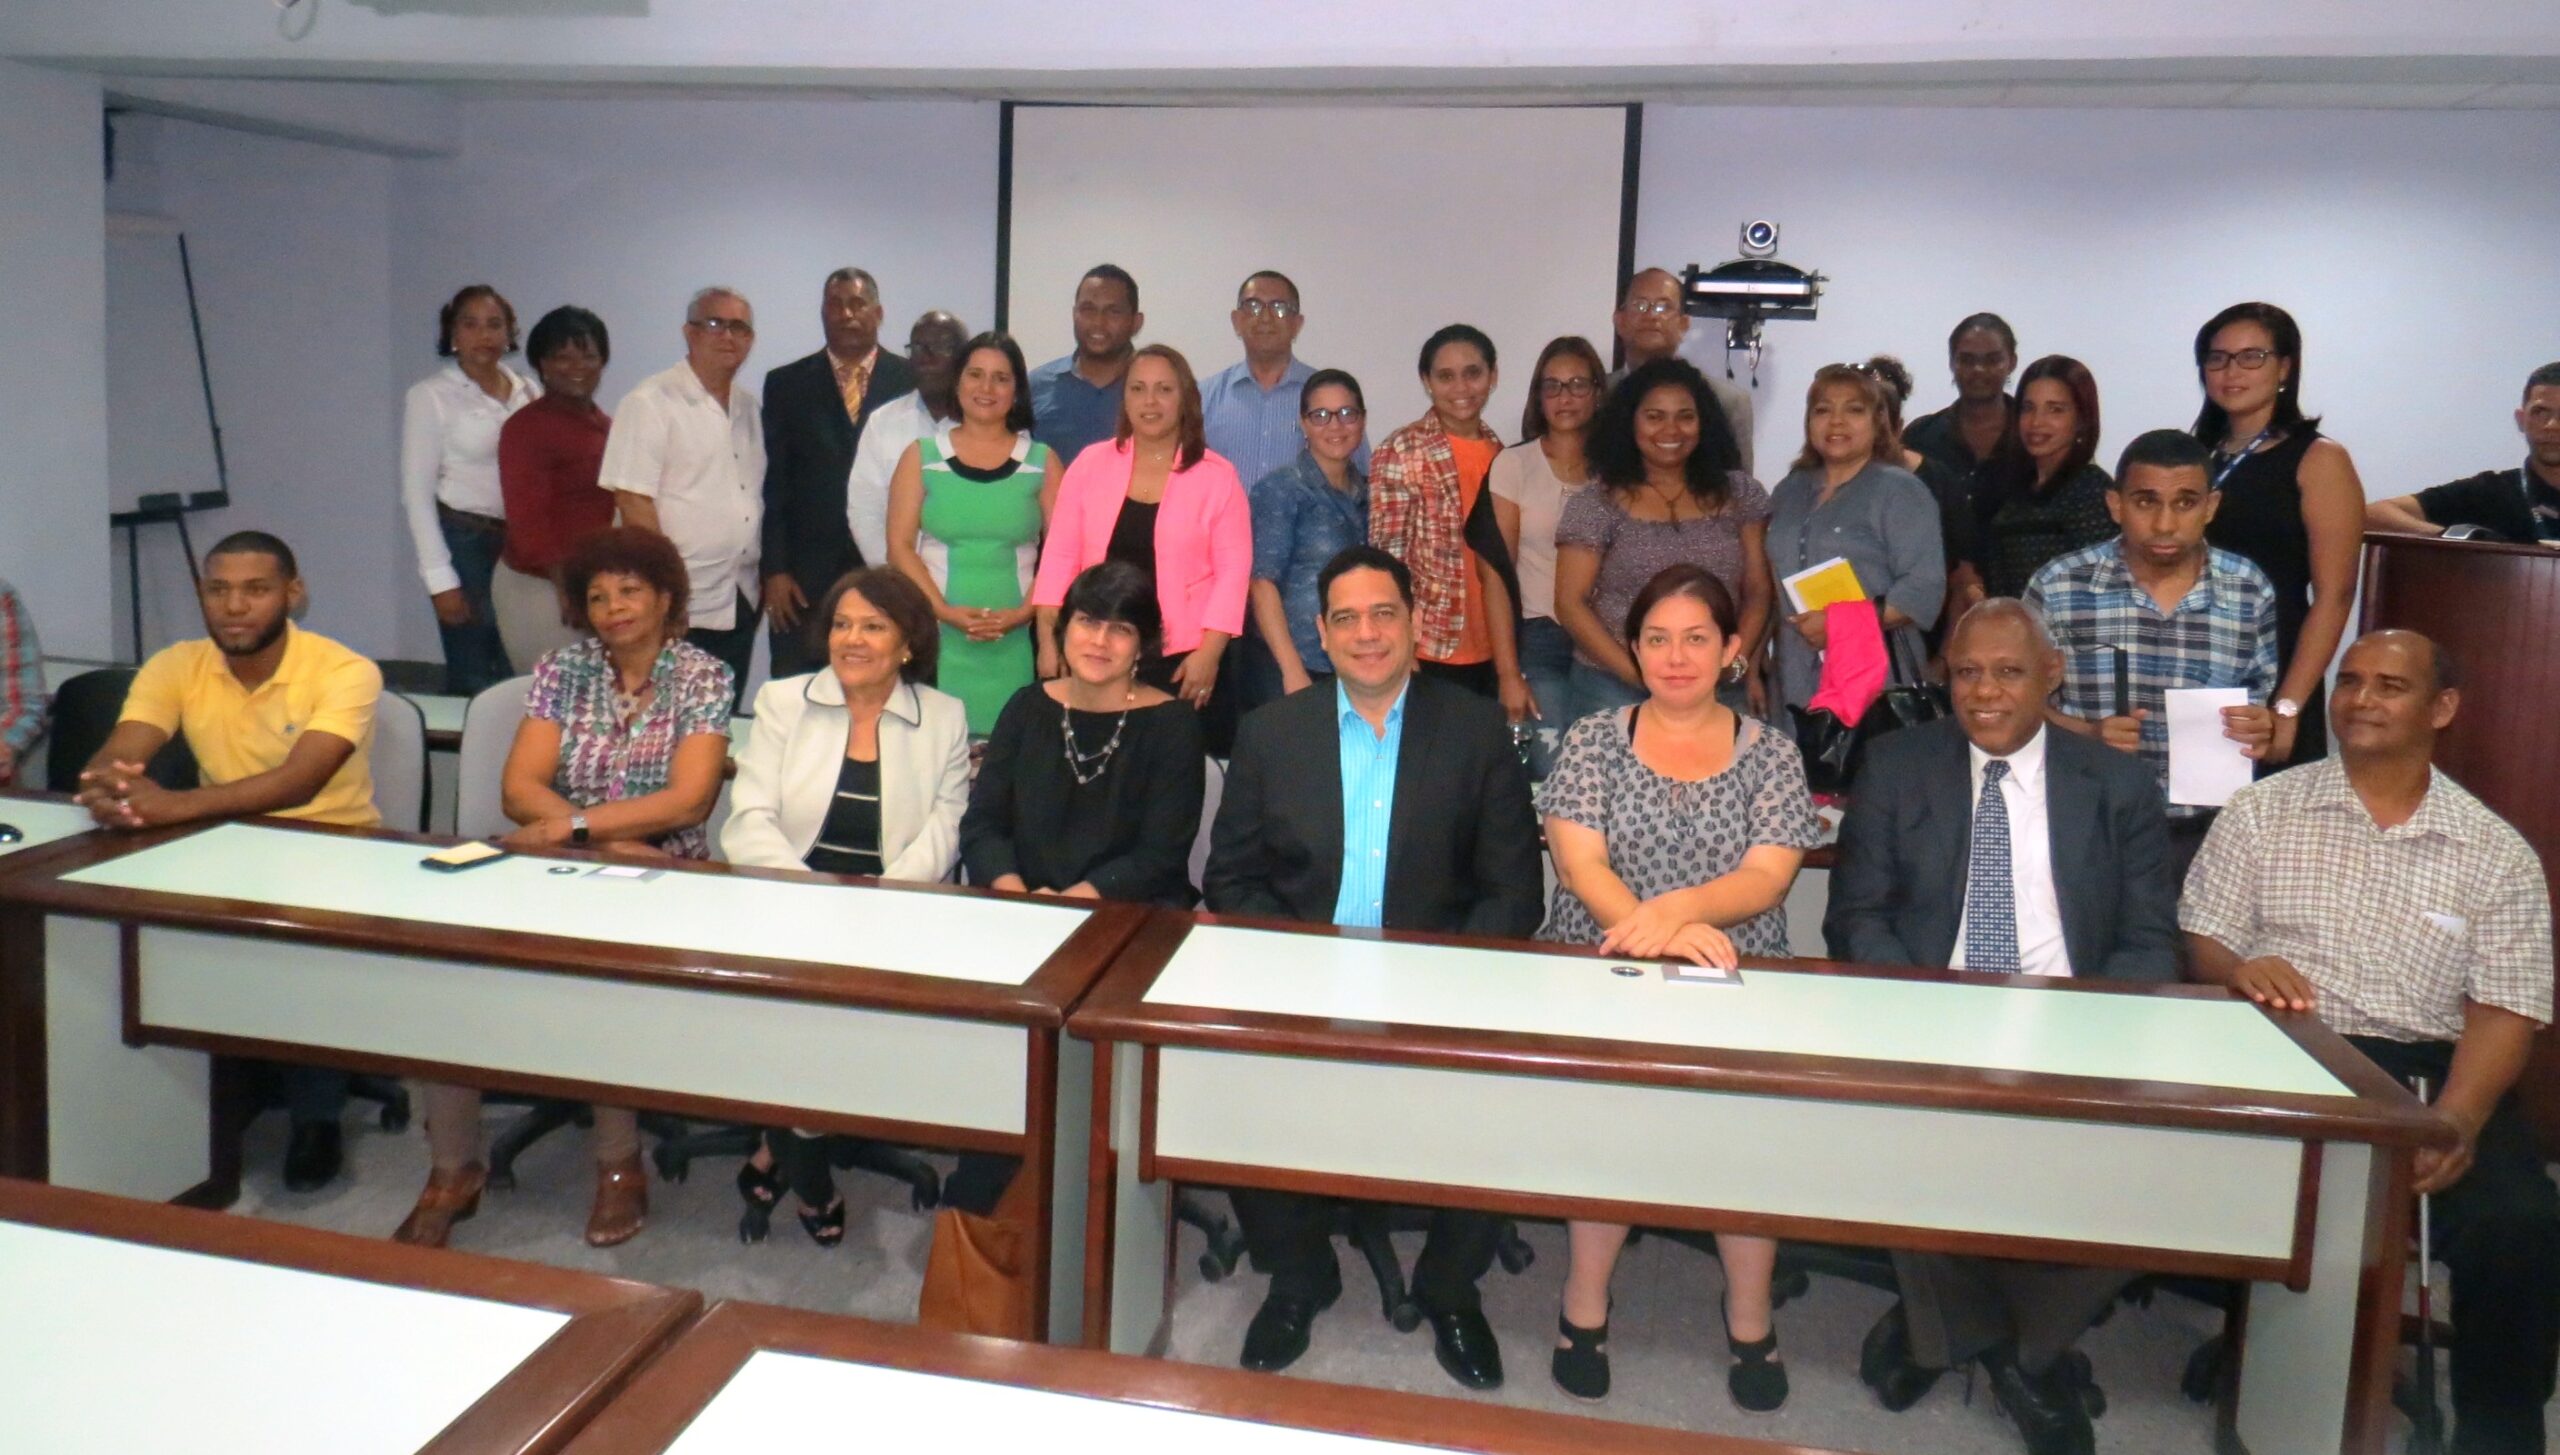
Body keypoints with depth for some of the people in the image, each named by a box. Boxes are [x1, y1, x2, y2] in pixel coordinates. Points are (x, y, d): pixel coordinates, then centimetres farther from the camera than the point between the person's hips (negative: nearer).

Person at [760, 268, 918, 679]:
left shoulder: (914, 382, 4)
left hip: (891, 569, -1)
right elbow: (774, 484, 6)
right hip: (805, 572, 1)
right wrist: (774, 569, -2)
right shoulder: (786, 384, 9)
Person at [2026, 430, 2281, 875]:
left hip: (2212, 834, 2)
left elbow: (2268, 707, 13)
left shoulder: (2251, 591, 4)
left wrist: (2263, 730, -9)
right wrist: (2087, 735, -15)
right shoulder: (2058, 587, -3)